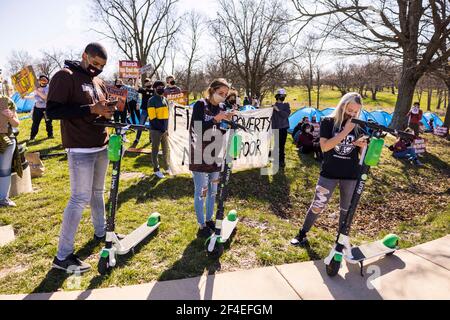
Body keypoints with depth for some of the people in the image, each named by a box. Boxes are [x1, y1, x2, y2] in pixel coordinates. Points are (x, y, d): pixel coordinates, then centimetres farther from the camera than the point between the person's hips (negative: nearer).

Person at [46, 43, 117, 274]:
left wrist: (108, 111, -2)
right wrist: (91, 109, -23)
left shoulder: (99, 82, 15)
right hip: (81, 150, -8)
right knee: (80, 199, -8)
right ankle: (63, 256, 3)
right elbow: (52, 111, -17)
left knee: (98, 192, 17)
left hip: (101, 146, 8)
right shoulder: (65, 76, -9)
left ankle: (100, 232, 34)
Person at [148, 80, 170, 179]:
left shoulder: (165, 100, 13)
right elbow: (152, 118, -14)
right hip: (156, 130, -6)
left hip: (164, 129, 6)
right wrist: (161, 128, -16)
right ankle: (156, 169, 13)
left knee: (166, 149, 14)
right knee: (155, 150, 5)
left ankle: (167, 166, 27)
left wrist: (166, 128, 10)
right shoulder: (152, 100, -9)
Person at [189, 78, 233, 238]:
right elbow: (197, 129, -20)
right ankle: (201, 225, 12)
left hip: (214, 155, 7)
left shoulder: (221, 107, 7)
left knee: (213, 189, 15)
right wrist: (215, 119, -28)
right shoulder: (200, 105, -9)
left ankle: (209, 219, 31)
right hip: (200, 156, -6)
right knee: (201, 191, -1)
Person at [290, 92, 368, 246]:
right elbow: (325, 146, -20)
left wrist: (363, 146, -15)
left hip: (351, 175, 3)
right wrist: (346, 131, -22)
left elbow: (362, 154, 8)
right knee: (318, 205, 5)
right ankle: (302, 234, 23)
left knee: (347, 209, 14)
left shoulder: (358, 127, 3)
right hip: (329, 173, -3)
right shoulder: (328, 122, -6)